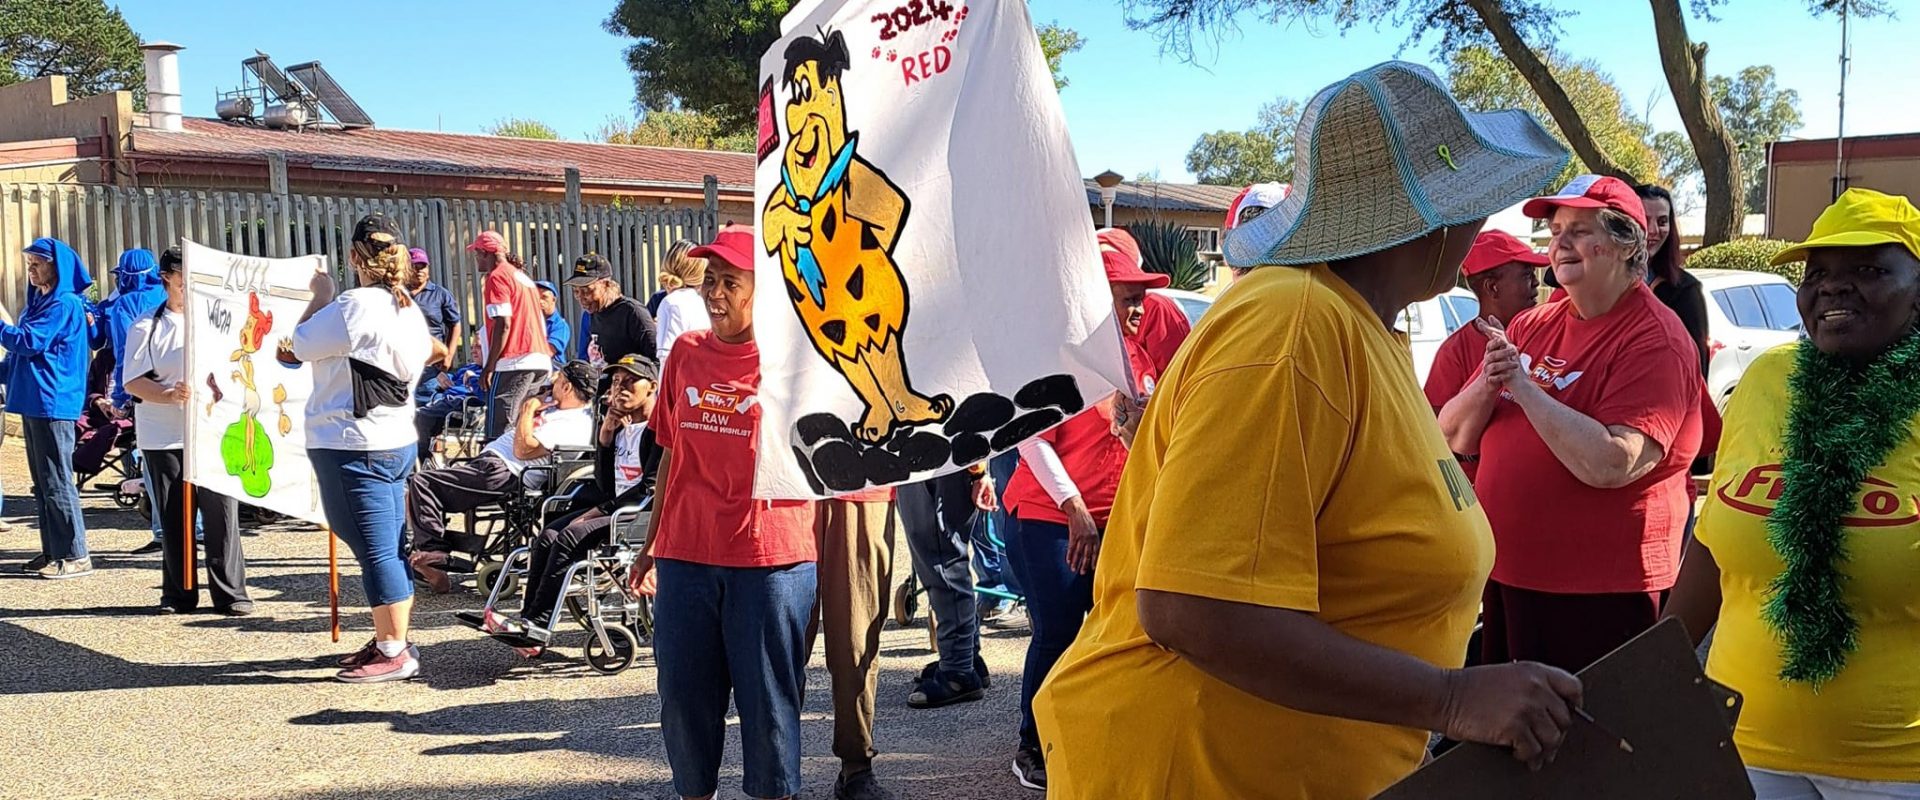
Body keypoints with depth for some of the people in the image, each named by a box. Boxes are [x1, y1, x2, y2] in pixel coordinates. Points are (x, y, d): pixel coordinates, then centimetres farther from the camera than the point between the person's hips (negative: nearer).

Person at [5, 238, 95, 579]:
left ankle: (76, 555, -4)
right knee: (42, 482, 11)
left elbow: (28, 341, -19)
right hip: (34, 403, 10)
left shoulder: (65, 304, -11)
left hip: (53, 405, -10)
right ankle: (53, 551, 17)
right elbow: (25, 351, 24)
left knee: (56, 482, -8)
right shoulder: (40, 301, 18)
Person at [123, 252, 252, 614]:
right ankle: (178, 594, 17)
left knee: (222, 513, -4)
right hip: (164, 438, 0)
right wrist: (169, 395, -19)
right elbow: (133, 381, -2)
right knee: (173, 519, 6)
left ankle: (230, 593, 4)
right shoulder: (145, 327, 4)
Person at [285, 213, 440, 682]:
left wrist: (321, 295, 5)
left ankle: (393, 653, 1)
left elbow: (299, 347, -8)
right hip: (397, 440, 10)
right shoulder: (409, 310, 10)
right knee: (390, 548, 15)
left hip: (354, 446, -10)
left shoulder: (355, 307, -17)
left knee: (375, 551, -4)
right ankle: (392, 643, 23)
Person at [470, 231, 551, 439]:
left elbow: (503, 324, -14)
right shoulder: (522, 276, 22)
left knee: (499, 430, -11)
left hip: (514, 362, -9)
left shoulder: (497, 276, -4)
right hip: (540, 360, 9)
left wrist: (488, 367, -12)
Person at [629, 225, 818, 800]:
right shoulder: (687, 353, 9)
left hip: (770, 557, -4)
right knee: (684, 694, 11)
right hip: (685, 554, 4)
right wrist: (651, 544, 16)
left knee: (768, 698, 4)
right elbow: (671, 454, 15)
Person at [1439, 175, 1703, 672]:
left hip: (1599, 594, -7)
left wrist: (1524, 386, -23)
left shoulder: (1653, 341, -12)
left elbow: (1612, 465, -27)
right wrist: (1487, 387, -14)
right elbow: (1454, 438, 6)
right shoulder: (1532, 326, 8)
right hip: (1504, 576, 7)